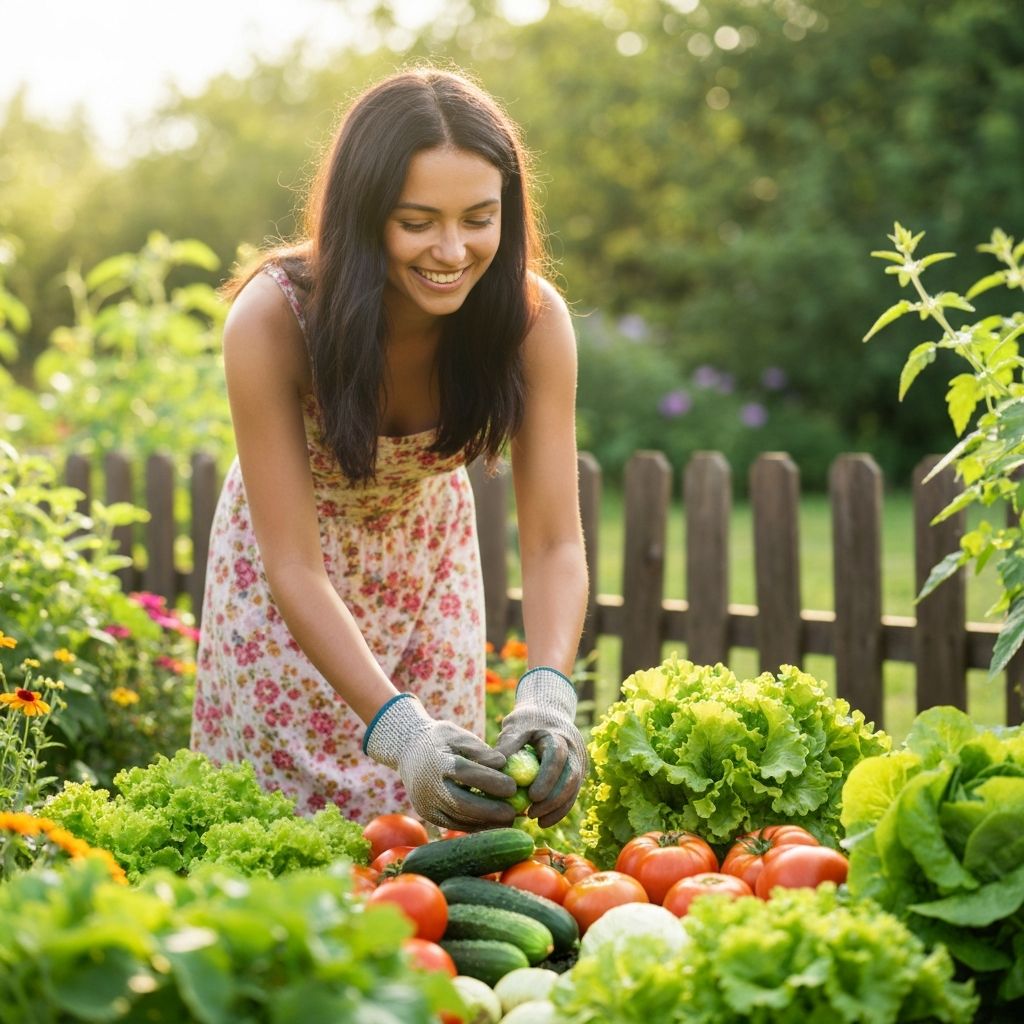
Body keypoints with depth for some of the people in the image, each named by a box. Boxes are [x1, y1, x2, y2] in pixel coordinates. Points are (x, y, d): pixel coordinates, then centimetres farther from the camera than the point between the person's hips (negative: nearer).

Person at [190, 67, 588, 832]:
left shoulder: (531, 319, -27)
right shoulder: (273, 319, -34)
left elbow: (555, 544, -27)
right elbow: (294, 565, -34)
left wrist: (547, 697, -46)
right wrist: (401, 728, -47)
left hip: (428, 550, 2)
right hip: (286, 553, -2)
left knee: (437, 801, 7)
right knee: (280, 798, 4)